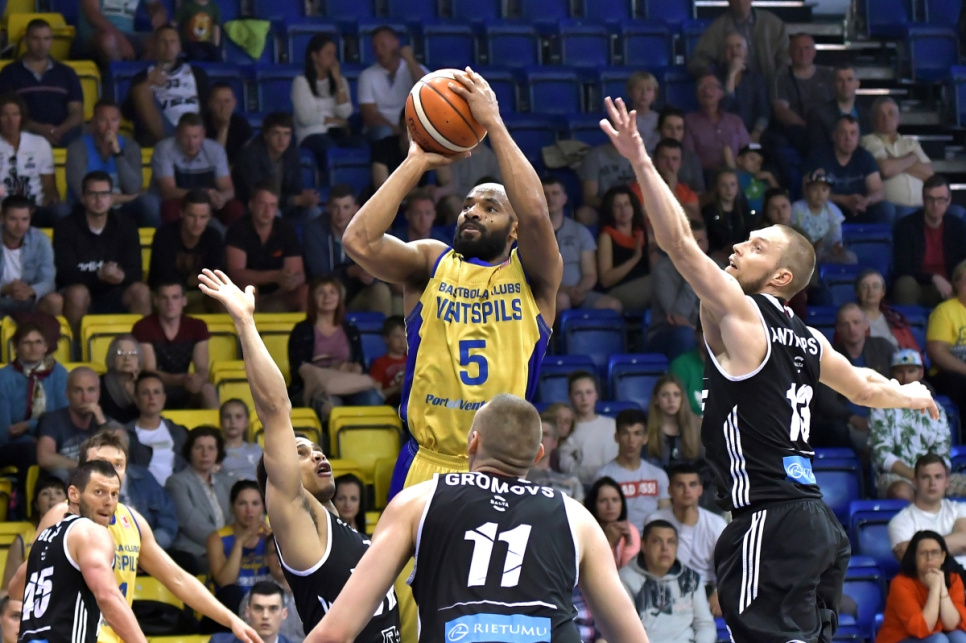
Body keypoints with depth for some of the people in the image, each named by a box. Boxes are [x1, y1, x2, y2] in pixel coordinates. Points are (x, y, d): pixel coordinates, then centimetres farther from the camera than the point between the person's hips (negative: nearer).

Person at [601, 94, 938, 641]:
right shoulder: (809, 340, 17)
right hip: (819, 522, 9)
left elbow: (679, 241, -13)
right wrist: (911, 396, 54)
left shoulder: (739, 313, -5)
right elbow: (864, 388, 33)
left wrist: (641, 162, -14)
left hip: (770, 522, -9)